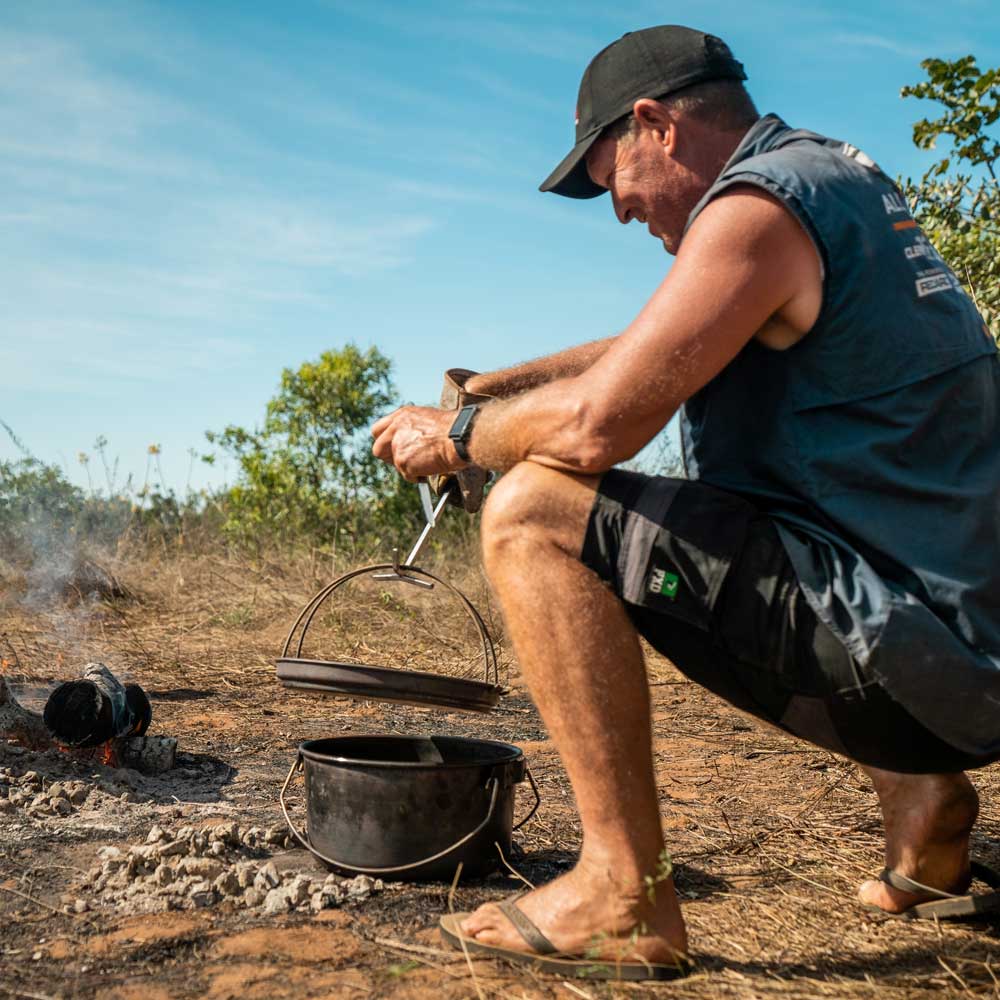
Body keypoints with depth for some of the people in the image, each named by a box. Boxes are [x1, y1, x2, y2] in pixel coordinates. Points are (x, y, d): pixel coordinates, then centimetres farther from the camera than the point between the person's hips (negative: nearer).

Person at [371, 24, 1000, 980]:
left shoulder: (757, 205, -13)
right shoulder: (841, 175, 18)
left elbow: (596, 425, -20)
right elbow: (651, 348, 26)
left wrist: (455, 437, 0)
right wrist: (489, 387, 21)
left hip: (913, 641, -10)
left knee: (533, 513, -13)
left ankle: (623, 891, -9)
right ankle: (920, 796, 21)